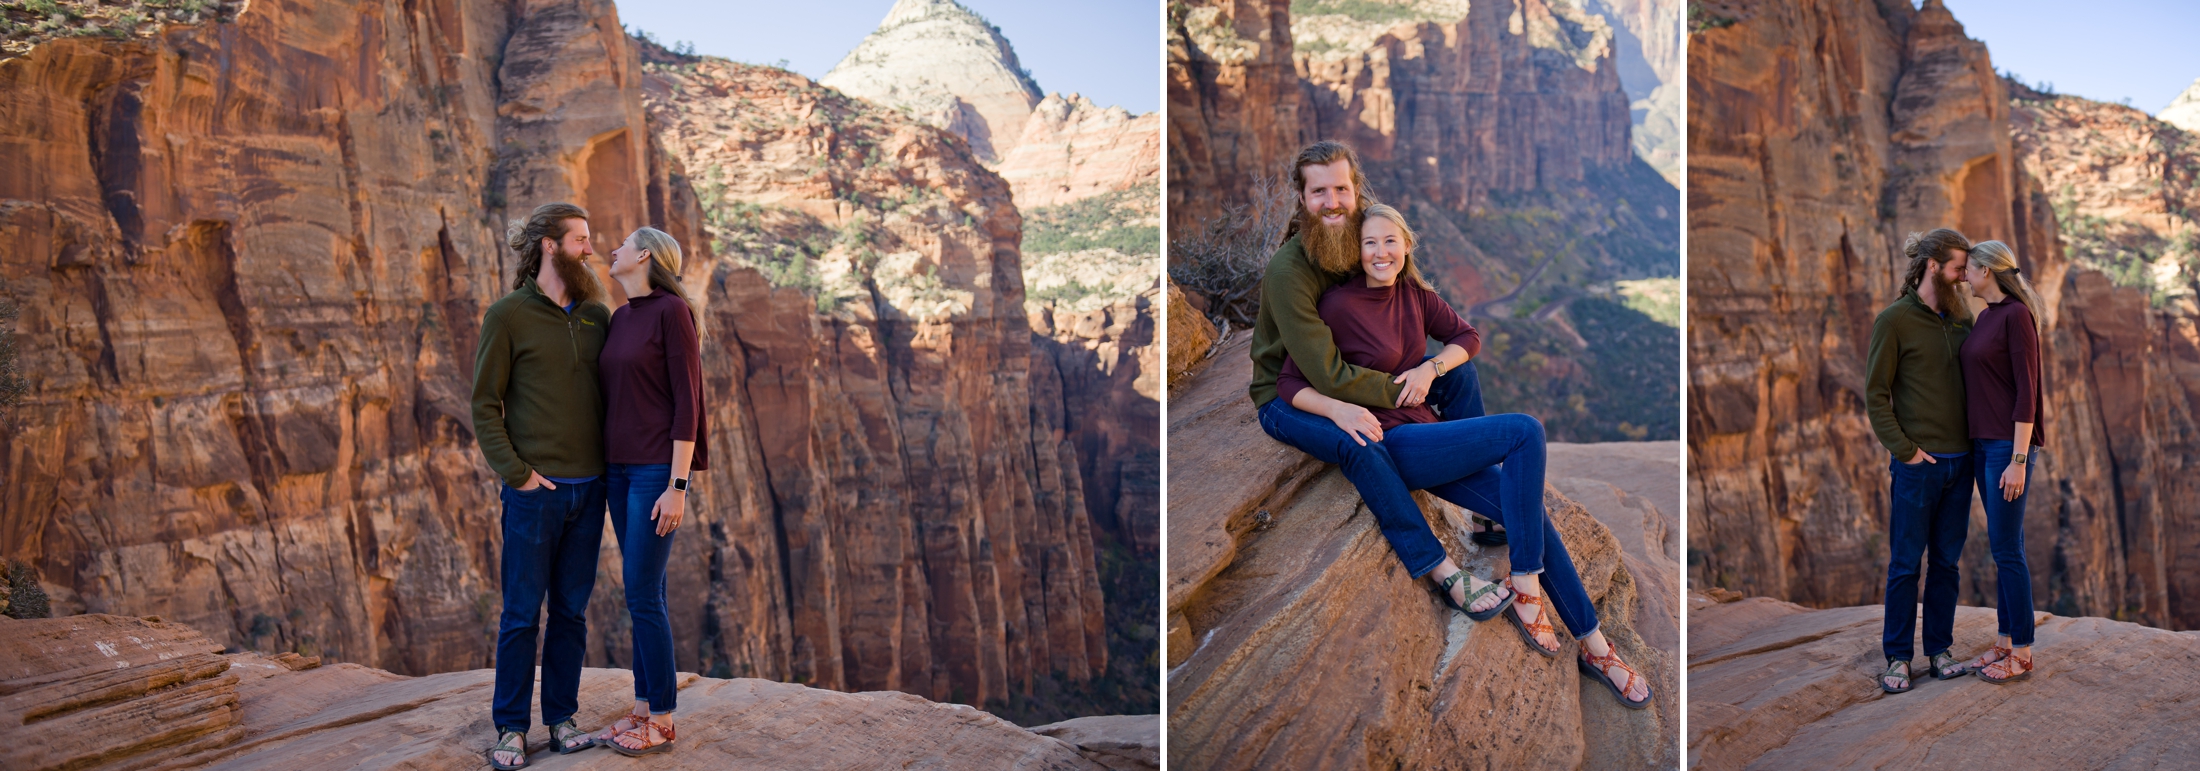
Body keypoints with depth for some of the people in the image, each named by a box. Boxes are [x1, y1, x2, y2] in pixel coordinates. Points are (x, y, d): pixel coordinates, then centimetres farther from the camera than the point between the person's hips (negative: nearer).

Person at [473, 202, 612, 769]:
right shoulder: (508, 316, -4)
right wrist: (516, 473, -11)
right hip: (535, 490, -4)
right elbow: (484, 405, -4)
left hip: (588, 488, 4)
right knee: (522, 613, 2)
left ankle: (562, 718, 20)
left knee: (571, 611, 10)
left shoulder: (597, 314, 9)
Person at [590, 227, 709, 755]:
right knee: (645, 593, 12)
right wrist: (608, 473, 17)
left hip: (658, 471, -8)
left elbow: (687, 401, -15)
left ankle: (661, 722, 5)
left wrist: (677, 488, -18)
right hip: (621, 468, 8)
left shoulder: (673, 310, -12)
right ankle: (644, 708, 20)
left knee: (642, 596, -6)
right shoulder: (619, 320, 14)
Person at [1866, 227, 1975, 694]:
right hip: (1917, 464, -5)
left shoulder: (1963, 318, 10)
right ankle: (1897, 657, 8)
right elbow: (1875, 394, -7)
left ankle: (1939, 649, 19)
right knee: (1905, 563, 0)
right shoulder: (1894, 320, -6)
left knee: (1947, 561, 10)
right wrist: (1904, 449, -12)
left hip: (1960, 461, 5)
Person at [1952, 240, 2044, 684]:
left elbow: (2027, 391, -18)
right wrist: (1976, 448, 20)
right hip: (1984, 443, 9)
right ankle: (2007, 641, 20)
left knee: (2006, 548, -5)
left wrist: (2019, 461, -20)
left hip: (2010, 446, -9)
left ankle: (2021, 653, 5)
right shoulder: (1986, 318, 13)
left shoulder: (2018, 315, -15)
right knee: (2004, 544, 13)